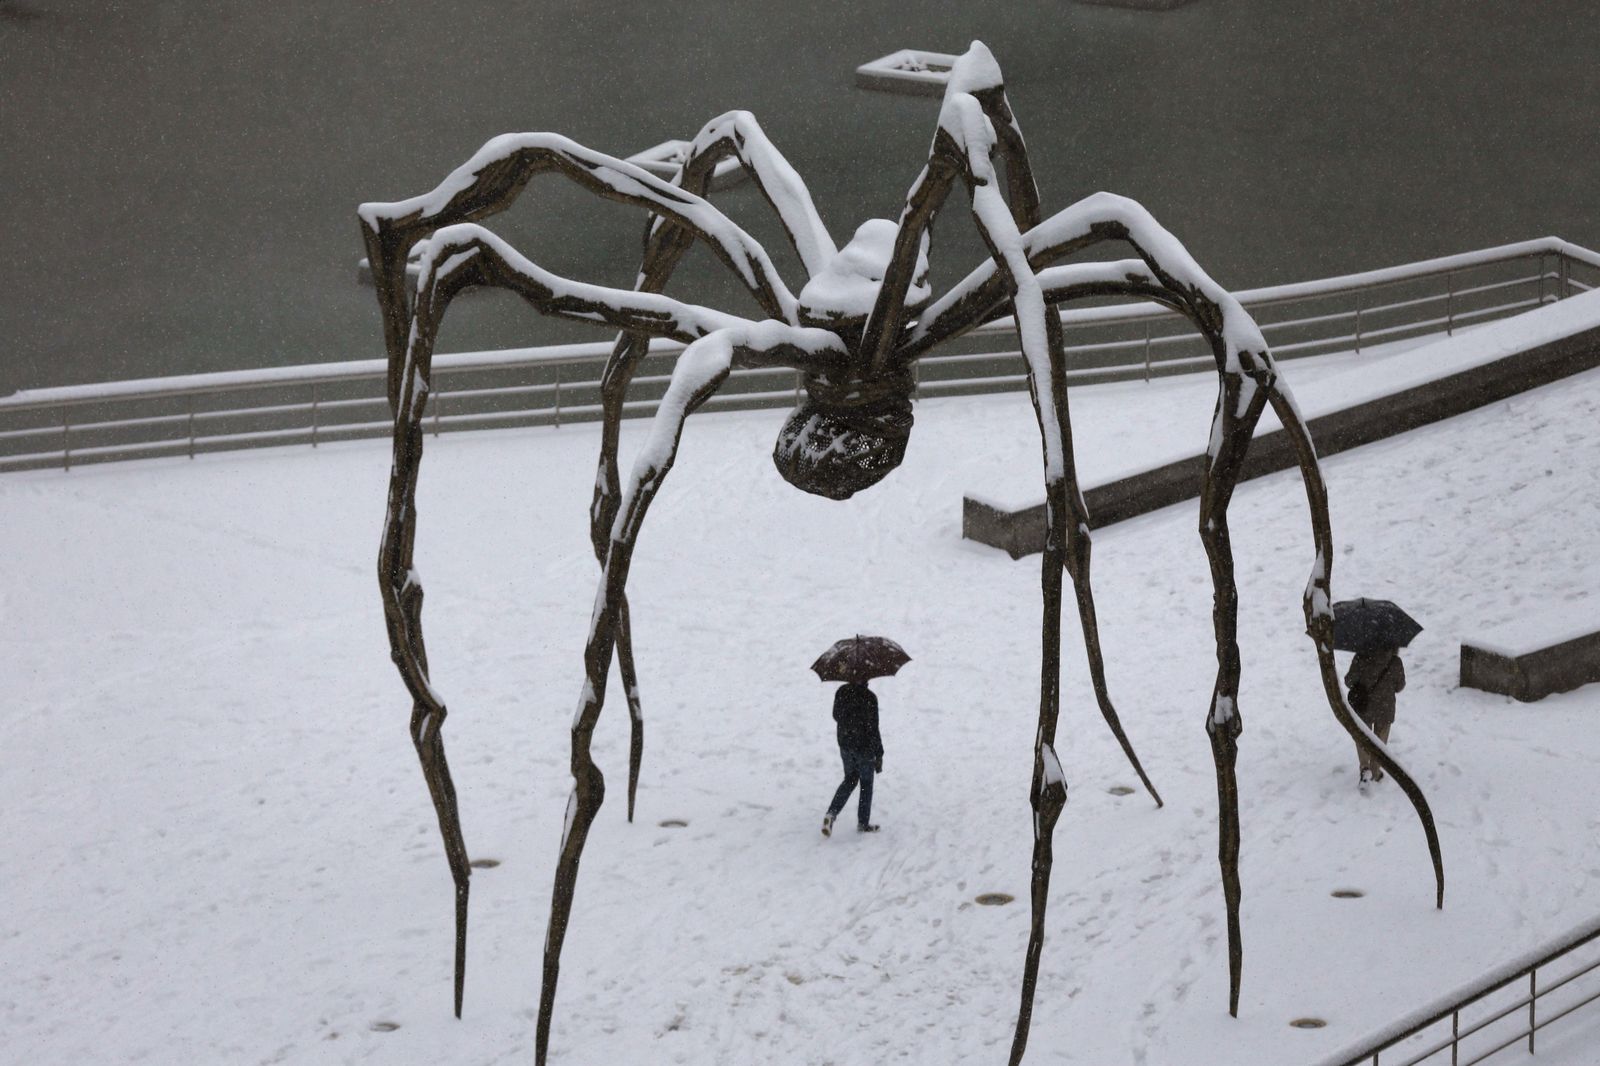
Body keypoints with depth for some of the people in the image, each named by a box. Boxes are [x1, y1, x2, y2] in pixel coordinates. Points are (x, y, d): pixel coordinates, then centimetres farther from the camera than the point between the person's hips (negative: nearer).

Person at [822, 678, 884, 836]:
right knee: (866, 784, 14)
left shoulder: (841, 692, -6)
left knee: (850, 780, 21)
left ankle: (832, 813, 2)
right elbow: (873, 728, -18)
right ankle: (863, 823, 23)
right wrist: (879, 755, -10)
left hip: (845, 745, 5)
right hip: (864, 748, -5)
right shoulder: (869, 698, -22)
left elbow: (836, 716, 8)